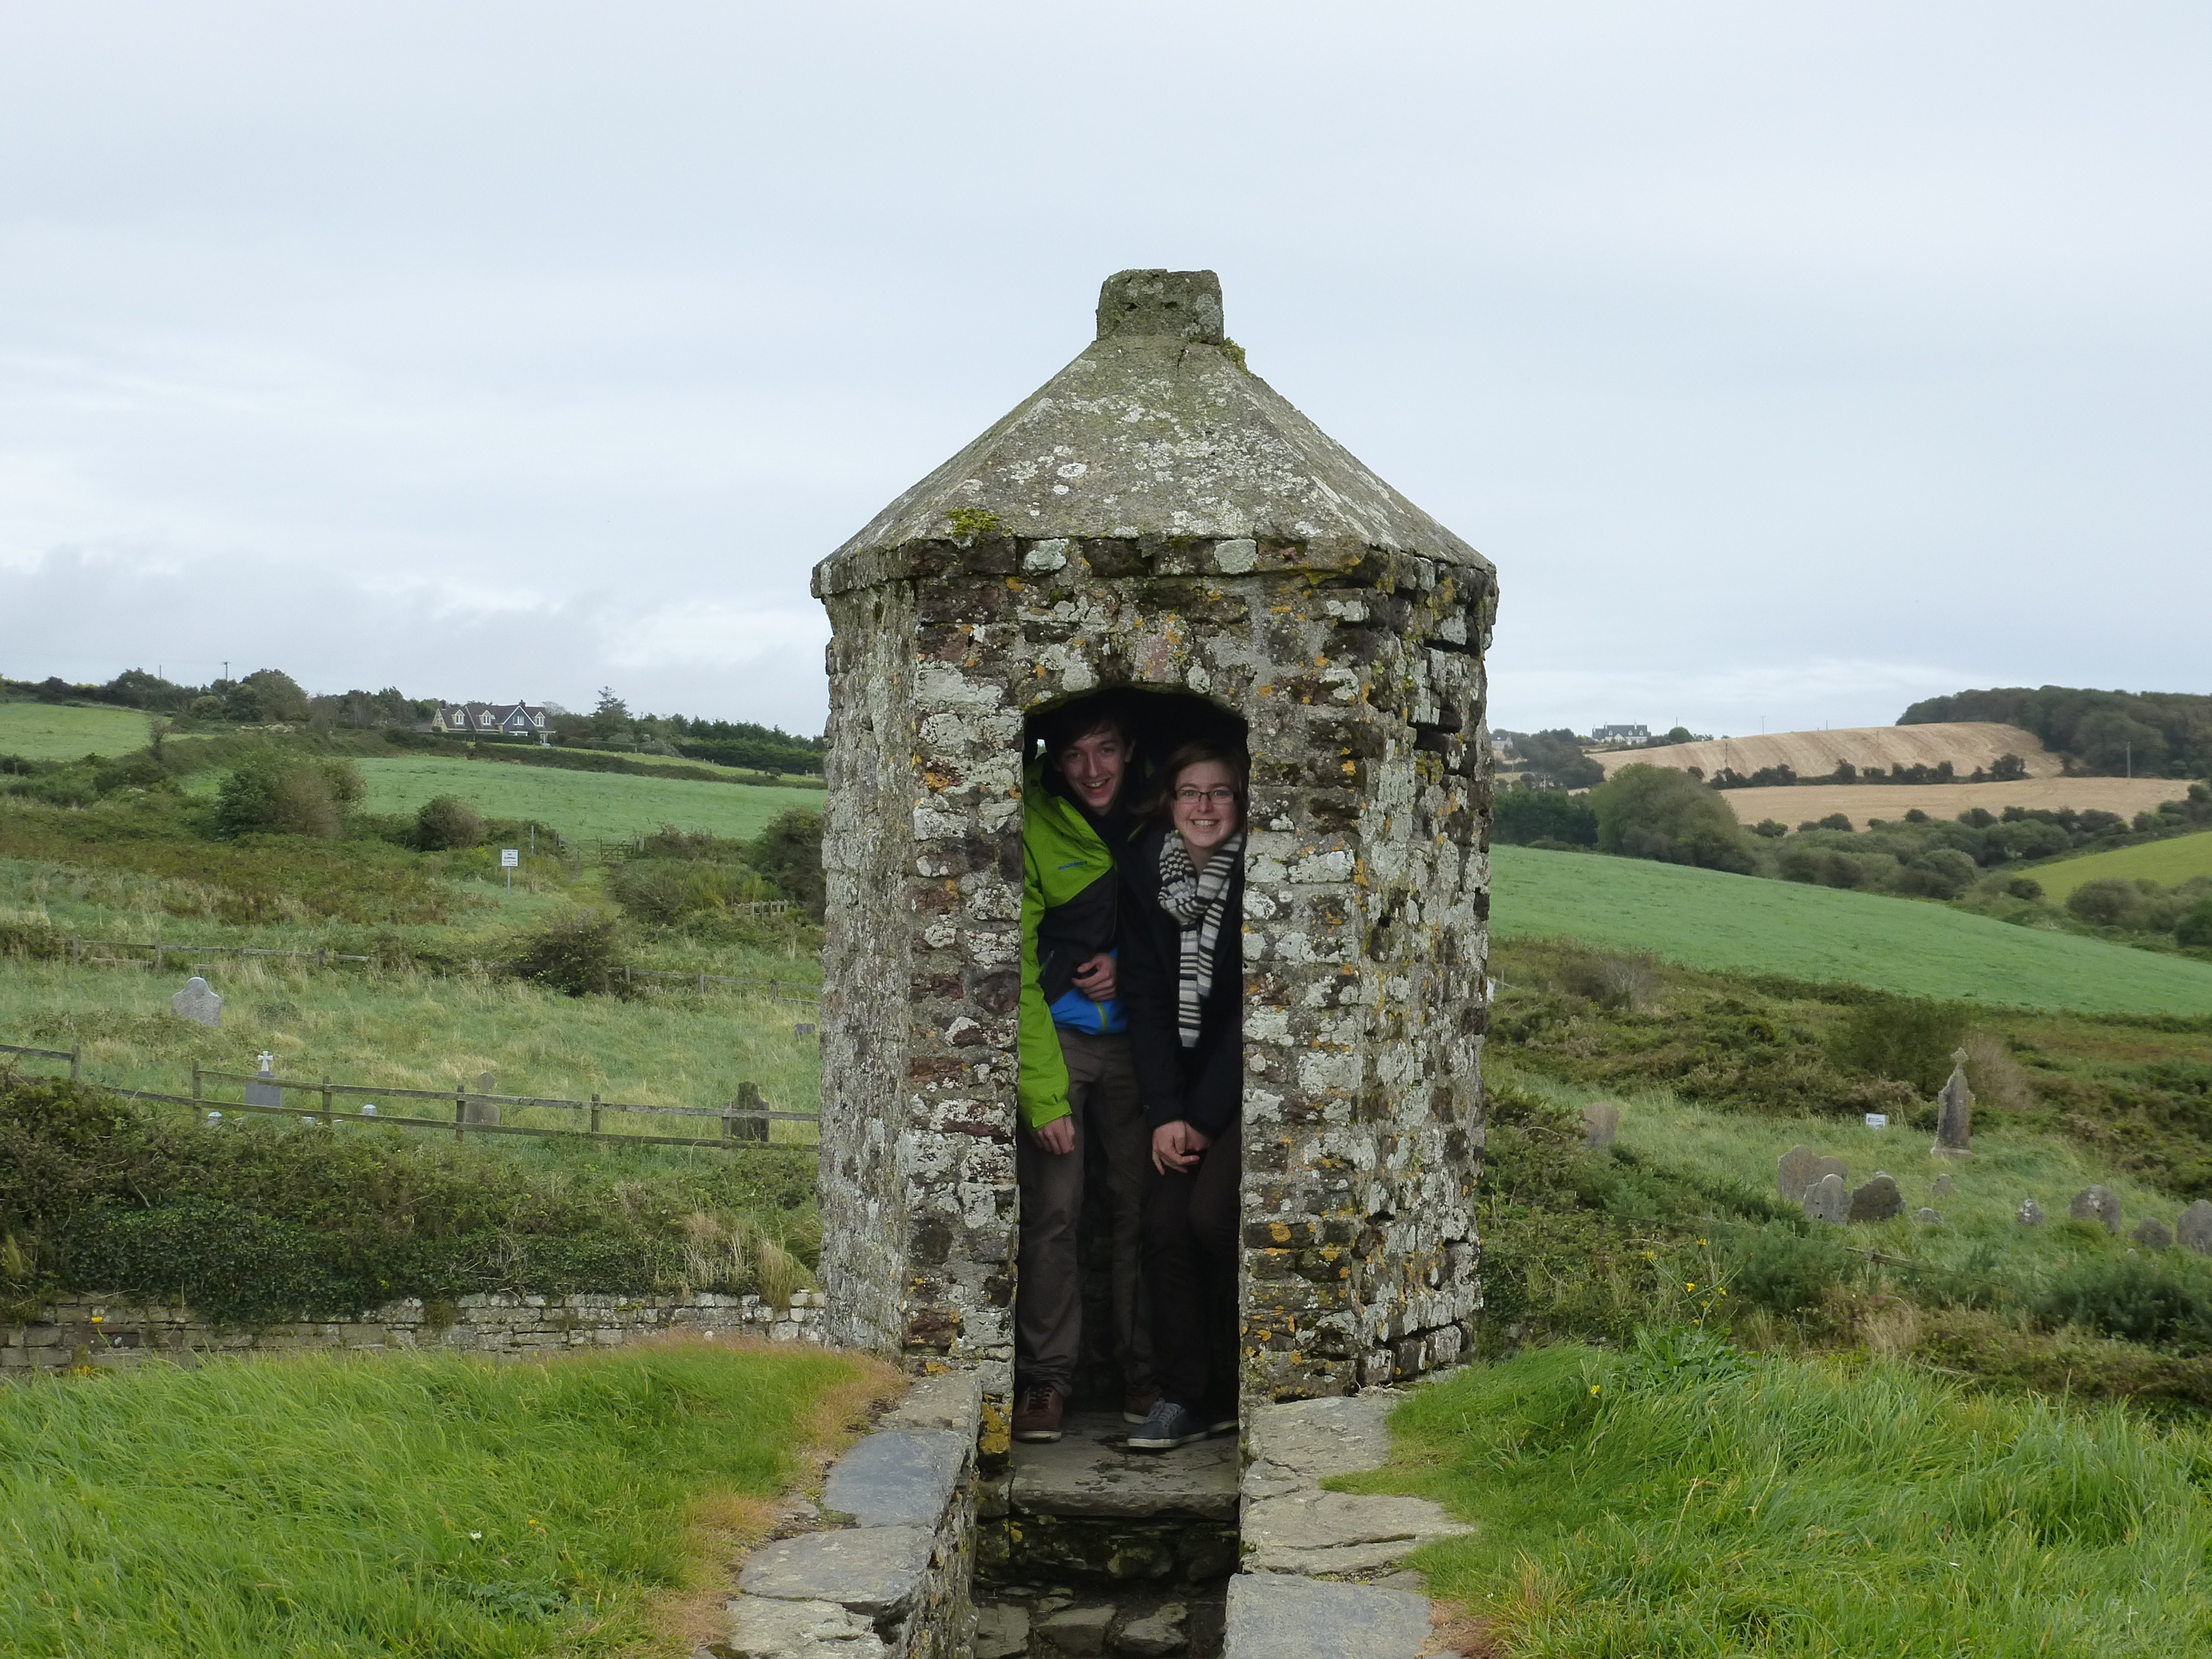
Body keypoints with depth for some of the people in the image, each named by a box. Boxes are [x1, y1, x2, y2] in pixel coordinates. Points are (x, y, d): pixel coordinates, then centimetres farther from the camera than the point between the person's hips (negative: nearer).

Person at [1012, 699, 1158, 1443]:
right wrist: (1044, 1094, -17)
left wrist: (1129, 966, -8)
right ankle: (1046, 1376, 2)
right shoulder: (1032, 828, -10)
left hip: (1133, 1035, 3)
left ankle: (1144, 1368, 13)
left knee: (1140, 1201, 1)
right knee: (1053, 1208, -8)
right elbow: (1016, 968, -12)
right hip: (1055, 1035, -3)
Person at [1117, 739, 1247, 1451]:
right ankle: (1187, 1396, 1)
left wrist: (1205, 1117, -14)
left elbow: (1253, 1011, -15)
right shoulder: (1145, 873, -1)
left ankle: (1233, 1387, 2)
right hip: (1191, 1087, 5)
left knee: (1211, 1212, -19)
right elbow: (1146, 998, -2)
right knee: (1165, 1220, -9)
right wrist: (1164, 1112, -10)